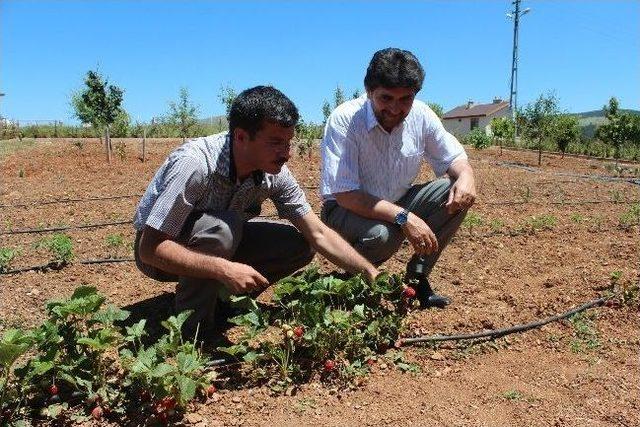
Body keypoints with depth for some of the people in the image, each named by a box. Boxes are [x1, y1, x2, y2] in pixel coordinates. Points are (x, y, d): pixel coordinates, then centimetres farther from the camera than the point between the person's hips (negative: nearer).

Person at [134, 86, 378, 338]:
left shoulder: (274, 173, -17)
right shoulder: (194, 164, -34)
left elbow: (319, 234, -12)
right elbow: (150, 248, -33)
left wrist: (372, 274, -19)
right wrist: (225, 270, -41)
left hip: (220, 244, 5)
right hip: (159, 250, -5)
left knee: (299, 245, -11)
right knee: (222, 228, -36)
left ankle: (219, 297, 4)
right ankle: (193, 325, -15)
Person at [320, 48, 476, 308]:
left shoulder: (421, 116, -10)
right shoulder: (344, 120, -24)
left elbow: (453, 158, 2)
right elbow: (344, 194, -28)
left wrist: (465, 176, -24)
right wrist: (404, 218, -37)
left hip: (399, 203, 5)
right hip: (347, 210, -5)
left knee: (457, 194, -14)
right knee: (383, 234, -37)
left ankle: (417, 276, 1)